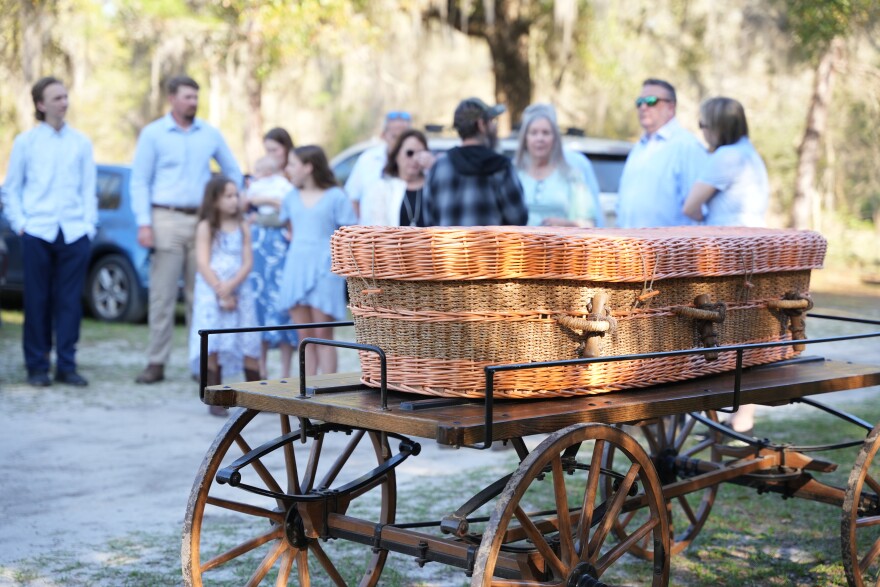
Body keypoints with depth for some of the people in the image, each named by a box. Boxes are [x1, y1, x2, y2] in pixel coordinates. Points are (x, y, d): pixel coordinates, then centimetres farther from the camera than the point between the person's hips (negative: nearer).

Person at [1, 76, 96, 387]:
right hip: (37, 232, -1)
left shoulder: (81, 142, 9)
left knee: (70, 301, 2)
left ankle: (66, 366, 9)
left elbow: (89, 189, 10)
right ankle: (37, 366, 10)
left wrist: (89, 225, 1)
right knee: (37, 300, 2)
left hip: (75, 233, 1)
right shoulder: (25, 141, 5)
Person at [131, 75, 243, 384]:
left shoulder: (210, 134, 10)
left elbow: (232, 172, 19)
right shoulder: (153, 134, 3)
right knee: (162, 296, -3)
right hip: (166, 220, -2)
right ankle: (156, 362, 1)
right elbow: (139, 181, 1)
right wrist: (143, 224, -8)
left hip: (202, 221, 2)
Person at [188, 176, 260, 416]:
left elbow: (247, 262, 2)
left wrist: (231, 286, -14)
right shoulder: (206, 227, 0)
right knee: (212, 345, -6)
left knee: (249, 344, 0)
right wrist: (221, 292, -12)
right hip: (211, 292, -3)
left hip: (240, 291, 3)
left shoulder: (243, 227, 9)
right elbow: (203, 263, -6)